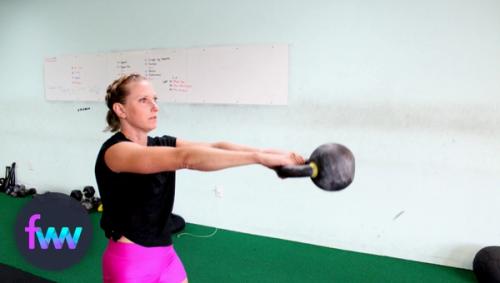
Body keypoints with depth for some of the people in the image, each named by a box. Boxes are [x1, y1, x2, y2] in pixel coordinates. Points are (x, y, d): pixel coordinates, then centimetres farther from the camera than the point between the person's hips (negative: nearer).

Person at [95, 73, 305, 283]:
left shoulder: (162, 145, 3)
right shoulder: (115, 151, -18)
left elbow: (214, 147, -13)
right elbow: (184, 157, -33)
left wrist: (269, 153, -28)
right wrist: (259, 157, -38)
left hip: (165, 256, 7)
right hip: (128, 262, -6)